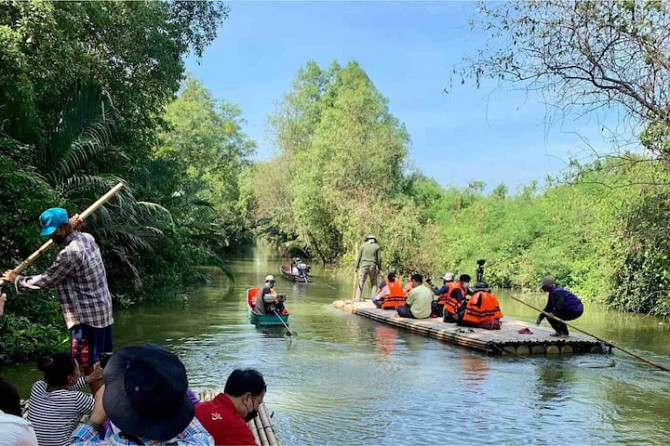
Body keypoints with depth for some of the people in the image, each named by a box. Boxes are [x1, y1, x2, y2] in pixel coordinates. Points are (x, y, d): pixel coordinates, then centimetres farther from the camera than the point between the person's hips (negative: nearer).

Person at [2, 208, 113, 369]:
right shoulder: (87, 238, 4)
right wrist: (73, 228, 8)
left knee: (89, 365, -1)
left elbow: (44, 280, -14)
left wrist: (16, 279, 0)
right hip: (103, 311, 9)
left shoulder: (69, 253, -23)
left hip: (87, 317, -9)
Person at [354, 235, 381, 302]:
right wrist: (379, 268, 7)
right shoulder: (377, 247, 6)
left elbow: (359, 257, 4)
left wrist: (357, 267, 8)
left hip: (363, 266, 0)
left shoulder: (363, 245, 7)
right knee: (374, 284, 7)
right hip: (373, 266, 0)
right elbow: (379, 259, 2)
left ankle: (357, 298, -6)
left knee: (360, 283, 0)